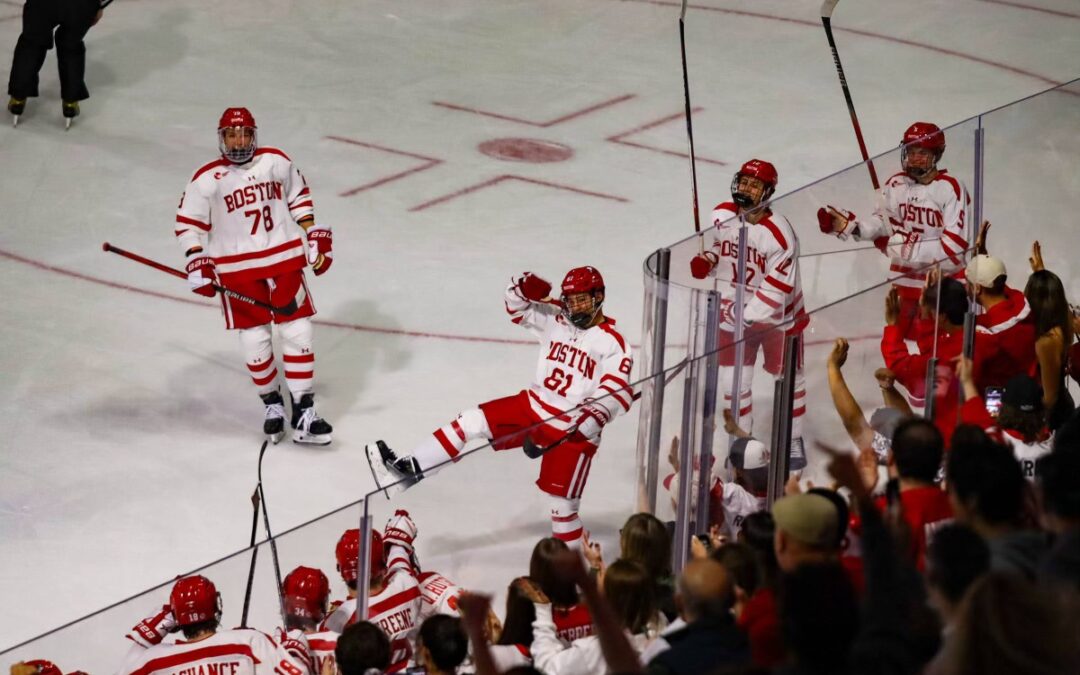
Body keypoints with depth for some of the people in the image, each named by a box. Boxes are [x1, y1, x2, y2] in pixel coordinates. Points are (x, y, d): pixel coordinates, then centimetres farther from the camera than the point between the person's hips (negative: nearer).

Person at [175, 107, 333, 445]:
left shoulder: (277, 162, 1)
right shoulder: (207, 180, -7)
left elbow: (298, 197, 14)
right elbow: (188, 223, -1)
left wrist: (315, 235, 9)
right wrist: (197, 262, -11)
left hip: (284, 259, 2)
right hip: (237, 270, -2)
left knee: (297, 333, -2)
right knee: (255, 342, 0)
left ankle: (304, 415, 2)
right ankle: (272, 405, 22)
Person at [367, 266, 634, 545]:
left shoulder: (613, 342, -13)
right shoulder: (556, 320, 5)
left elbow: (617, 393, -20)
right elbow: (518, 307, 13)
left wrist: (592, 418, -36)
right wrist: (524, 288, -10)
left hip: (572, 431, -6)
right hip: (533, 406, 6)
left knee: (562, 502, -6)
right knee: (471, 422, -5)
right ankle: (407, 470, -4)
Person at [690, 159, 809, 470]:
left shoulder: (779, 232, -26)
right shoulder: (721, 216, -8)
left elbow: (779, 287, -25)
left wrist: (745, 314, -27)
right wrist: (706, 261, -11)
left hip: (777, 315, -4)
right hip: (735, 311, 4)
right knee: (735, 381, 8)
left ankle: (794, 441, 30)